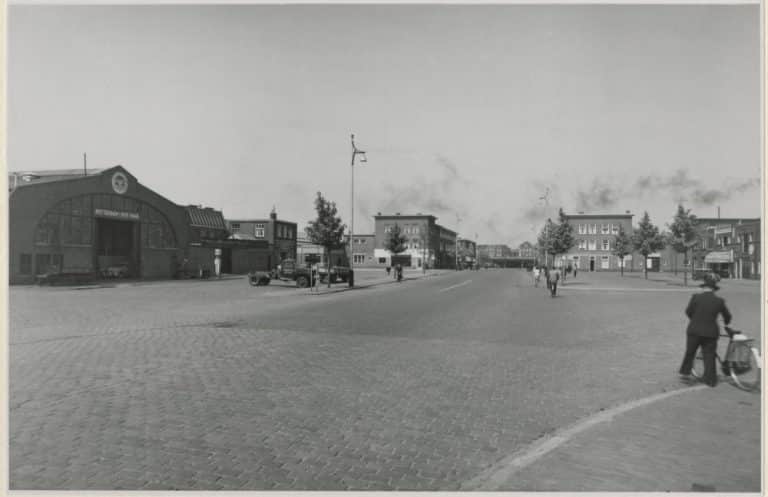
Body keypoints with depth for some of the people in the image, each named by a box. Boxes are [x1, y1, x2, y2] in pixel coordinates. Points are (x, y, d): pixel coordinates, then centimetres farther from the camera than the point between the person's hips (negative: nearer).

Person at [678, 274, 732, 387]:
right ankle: (711, 380, 13)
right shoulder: (720, 301, -3)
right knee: (709, 357, 11)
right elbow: (727, 316, 11)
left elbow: (688, 311, 3)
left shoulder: (696, 297, -9)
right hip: (711, 333, 1)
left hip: (694, 331, -1)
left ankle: (685, 372, 22)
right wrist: (726, 323, 35)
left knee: (690, 352, 17)